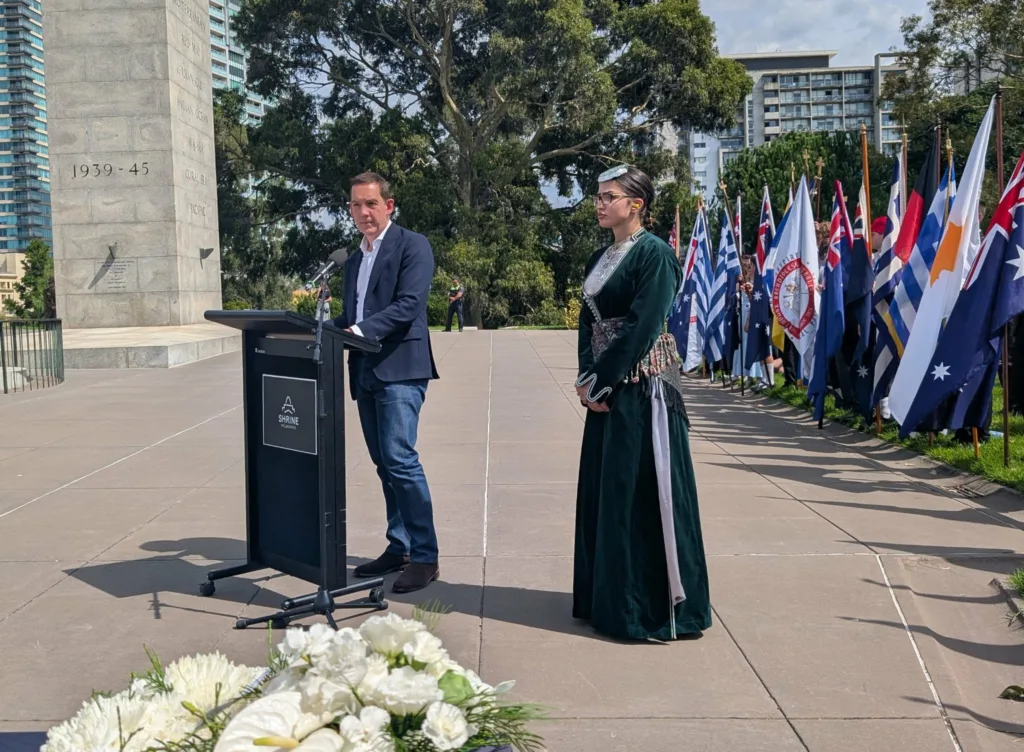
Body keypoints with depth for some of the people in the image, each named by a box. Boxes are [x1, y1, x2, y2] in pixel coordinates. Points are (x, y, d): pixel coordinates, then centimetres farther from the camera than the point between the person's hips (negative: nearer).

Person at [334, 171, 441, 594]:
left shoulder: (412, 245, -3)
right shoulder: (353, 261, 21)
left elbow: (408, 304, -15)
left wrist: (361, 330, -26)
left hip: (399, 368, -8)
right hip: (365, 373, 8)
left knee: (400, 459, -14)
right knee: (384, 464, 11)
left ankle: (425, 556, -7)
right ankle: (399, 548, 20)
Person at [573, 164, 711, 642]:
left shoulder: (653, 253, -10)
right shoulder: (600, 259, 15)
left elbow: (643, 327, -17)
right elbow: (588, 321, 13)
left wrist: (600, 381, -16)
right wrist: (587, 377, -2)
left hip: (641, 389, -8)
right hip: (606, 388, 9)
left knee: (642, 492, -4)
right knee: (603, 491, 13)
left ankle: (654, 606, 8)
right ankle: (608, 597, 26)